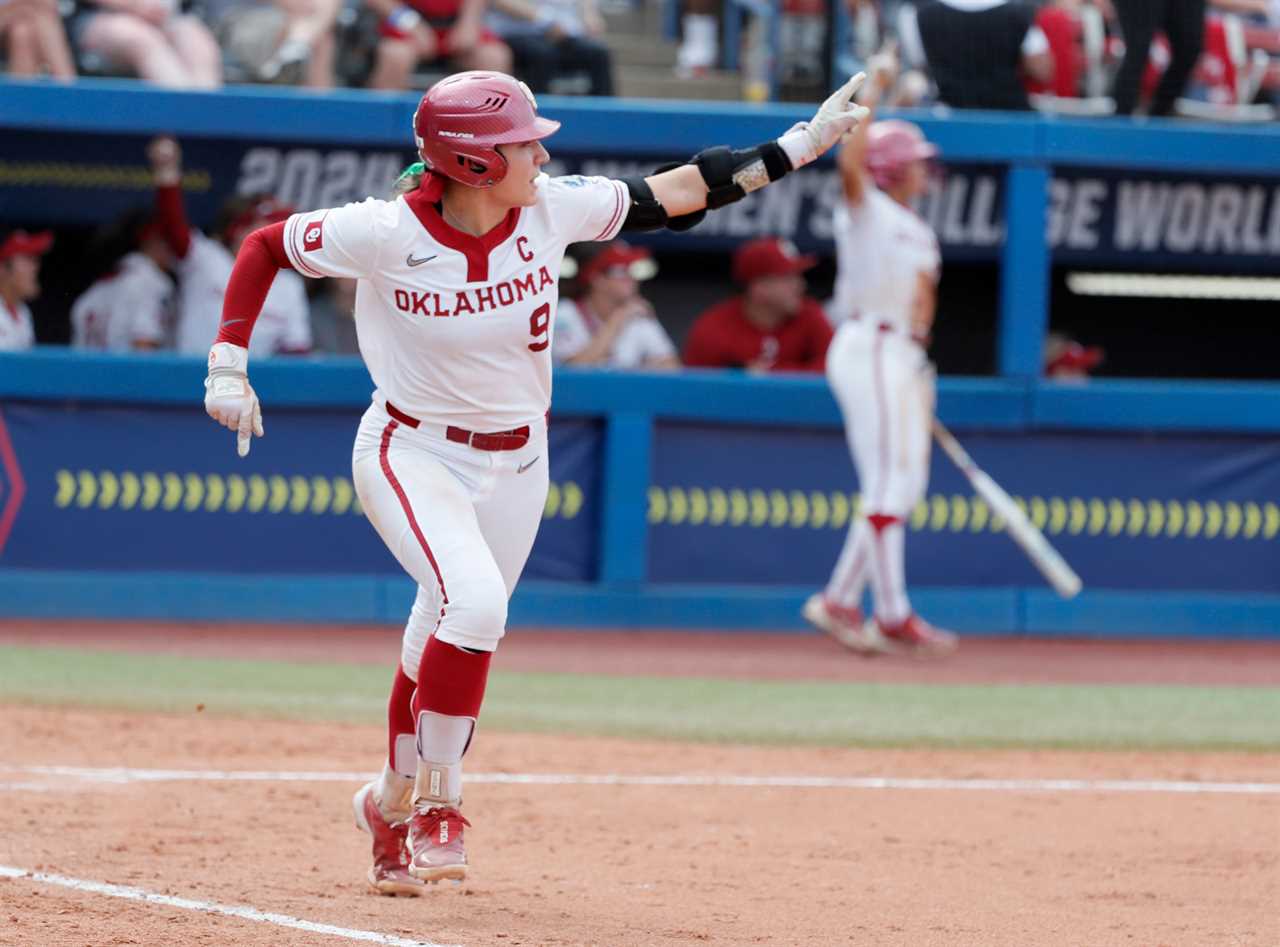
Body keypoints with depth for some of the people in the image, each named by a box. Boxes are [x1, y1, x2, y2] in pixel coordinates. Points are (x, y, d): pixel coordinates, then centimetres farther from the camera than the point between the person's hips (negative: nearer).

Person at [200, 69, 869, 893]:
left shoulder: (552, 211, -12)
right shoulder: (384, 234, -21)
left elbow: (676, 194, -5)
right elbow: (265, 247, -8)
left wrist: (799, 146, -9)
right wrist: (229, 363, -14)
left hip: (515, 465, 5)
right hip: (412, 456, -5)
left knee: (446, 645, 10)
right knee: (475, 601, -27)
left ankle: (396, 803, 34)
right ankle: (436, 804, -12)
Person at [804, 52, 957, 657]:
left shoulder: (918, 232, 20)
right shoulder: (867, 212, -5)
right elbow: (850, 163, -25)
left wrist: (922, 376, 18)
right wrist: (872, 93, -21)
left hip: (905, 358, 9)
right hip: (869, 350, -9)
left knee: (905, 487, 8)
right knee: (889, 483, -11)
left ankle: (839, 602, 13)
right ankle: (892, 616, -10)